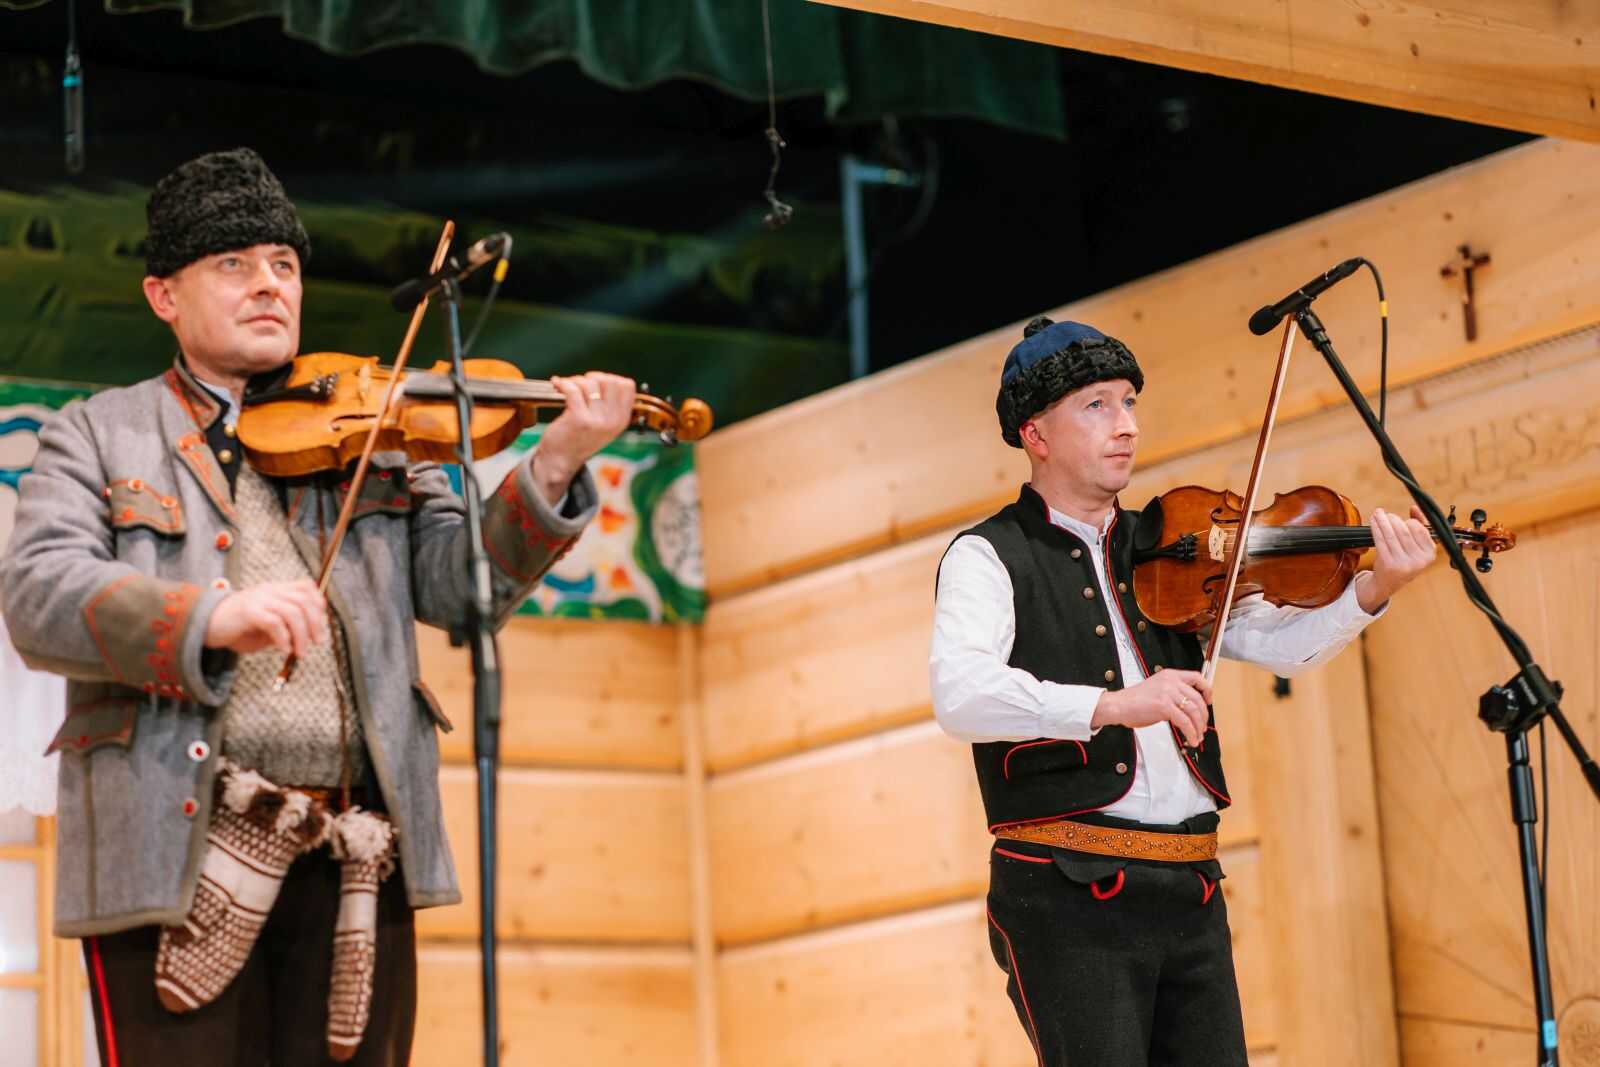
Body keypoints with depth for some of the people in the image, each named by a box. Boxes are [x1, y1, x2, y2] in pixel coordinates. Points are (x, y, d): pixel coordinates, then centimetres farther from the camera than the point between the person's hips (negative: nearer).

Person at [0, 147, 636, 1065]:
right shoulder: (100, 435, 9)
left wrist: (554, 467, -13)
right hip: (173, 848, -2)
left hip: (355, 857, 3)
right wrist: (209, 617, -25)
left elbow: (460, 584, 6)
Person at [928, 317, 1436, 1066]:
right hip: (1070, 896, -5)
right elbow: (960, 695, -20)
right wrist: (1112, 703, -32)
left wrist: (1372, 592, -13)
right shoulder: (989, 557, -2)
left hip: (1189, 891, 6)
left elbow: (1281, 644, 6)